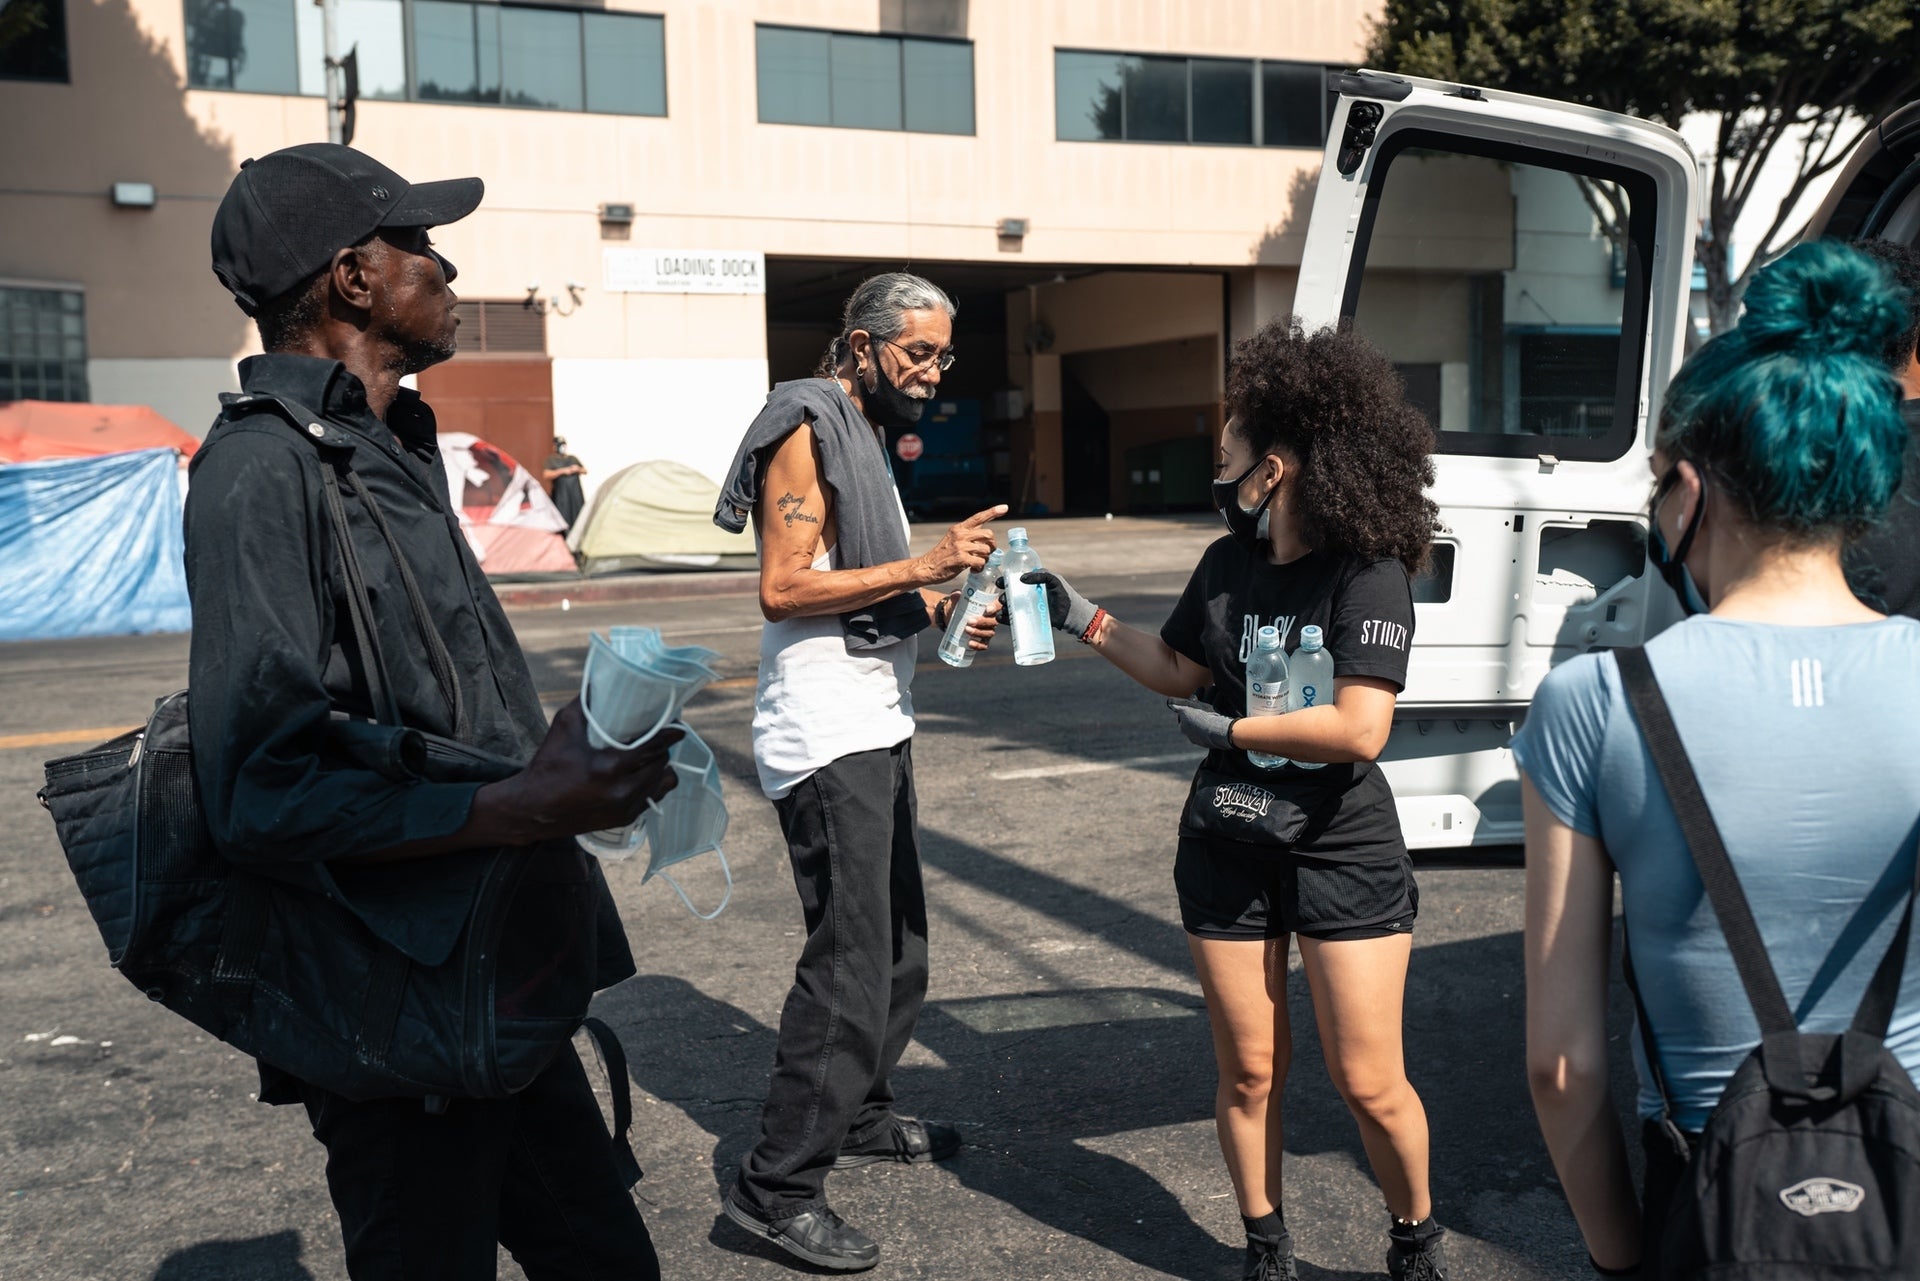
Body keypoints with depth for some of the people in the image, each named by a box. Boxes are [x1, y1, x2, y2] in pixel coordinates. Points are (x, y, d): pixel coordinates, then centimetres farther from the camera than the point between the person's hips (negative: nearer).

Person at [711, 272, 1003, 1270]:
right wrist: (923, 567, -23)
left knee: (897, 945, 17)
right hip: (827, 738, -10)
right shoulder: (807, 432, -11)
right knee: (850, 962, -10)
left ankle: (861, 1119, 32)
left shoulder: (863, 435, 19)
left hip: (875, 727, 10)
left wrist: (937, 611, 7)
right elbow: (785, 588, -20)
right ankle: (778, 1186, -2)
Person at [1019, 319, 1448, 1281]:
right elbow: (1180, 670, 19)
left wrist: (1228, 731, -16)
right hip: (1228, 846, 5)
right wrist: (1084, 621, 11)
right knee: (1249, 1072, 12)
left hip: (1342, 850, -5)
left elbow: (1359, 729, -26)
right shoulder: (1228, 563, 3)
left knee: (1368, 1083, 3)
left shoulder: (1369, 576, -16)